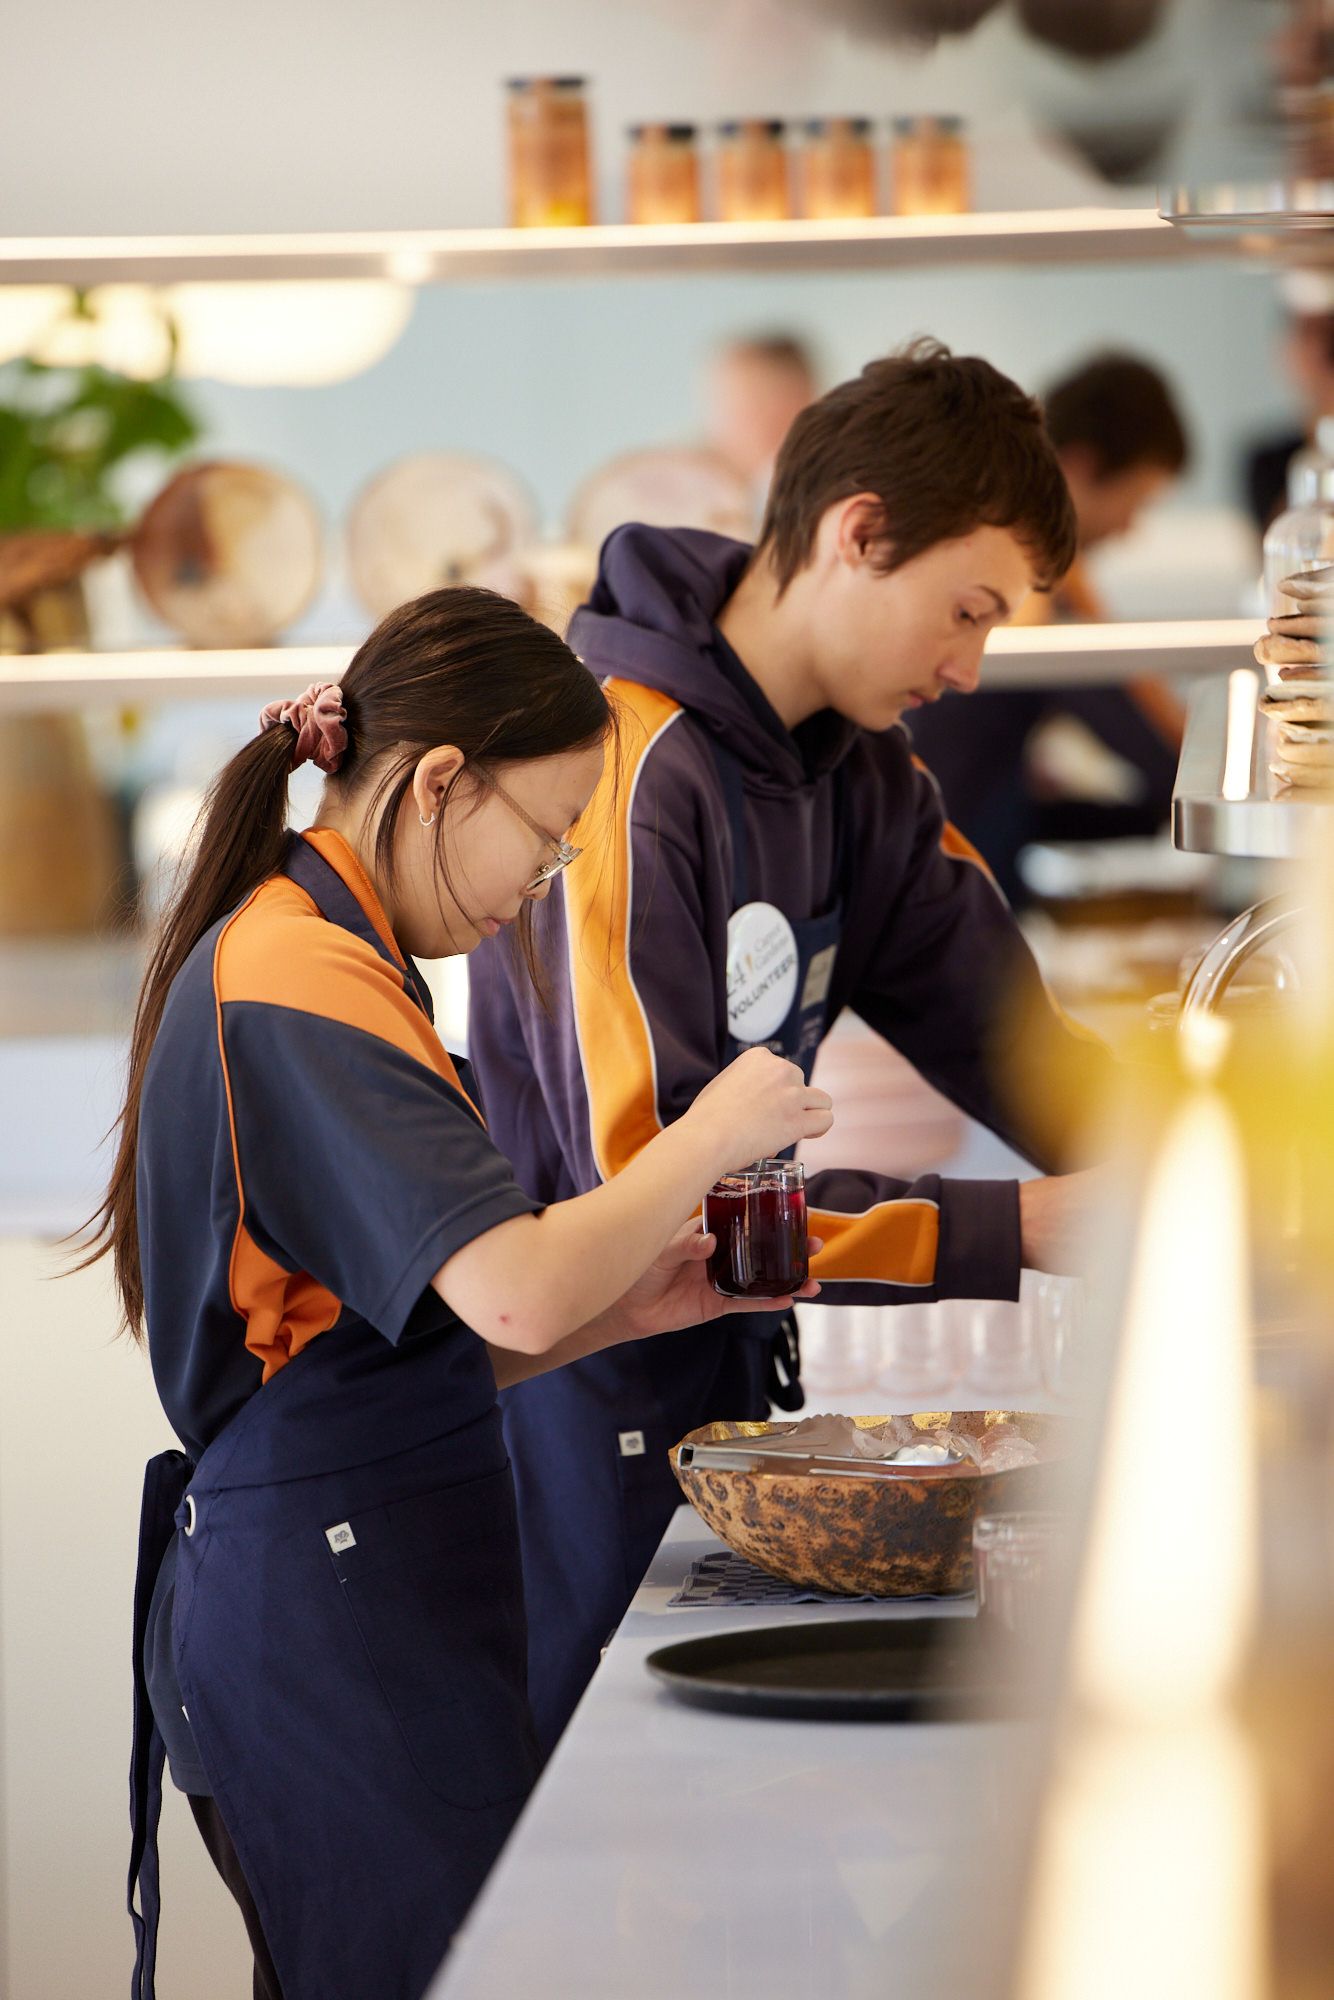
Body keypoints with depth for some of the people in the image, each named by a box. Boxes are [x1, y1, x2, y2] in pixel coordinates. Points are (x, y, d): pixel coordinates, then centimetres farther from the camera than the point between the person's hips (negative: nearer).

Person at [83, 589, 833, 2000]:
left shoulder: (292, 956, 17)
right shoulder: (303, 979, -15)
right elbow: (514, 1295, -25)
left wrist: (633, 1302, 9)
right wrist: (707, 1138, -10)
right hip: (332, 1607, -10)